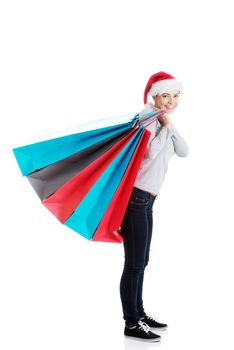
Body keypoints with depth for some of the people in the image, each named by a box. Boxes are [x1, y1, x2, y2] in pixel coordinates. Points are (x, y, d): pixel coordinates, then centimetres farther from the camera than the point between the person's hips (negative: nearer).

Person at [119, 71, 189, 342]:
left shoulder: (162, 123, 15)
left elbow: (184, 152, 6)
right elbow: (150, 152, -25)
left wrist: (169, 124, -3)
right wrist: (164, 125, -14)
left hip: (147, 199, 9)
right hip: (135, 197, -9)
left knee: (141, 262, 15)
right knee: (134, 263, -4)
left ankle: (139, 314, 26)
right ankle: (132, 323, 4)